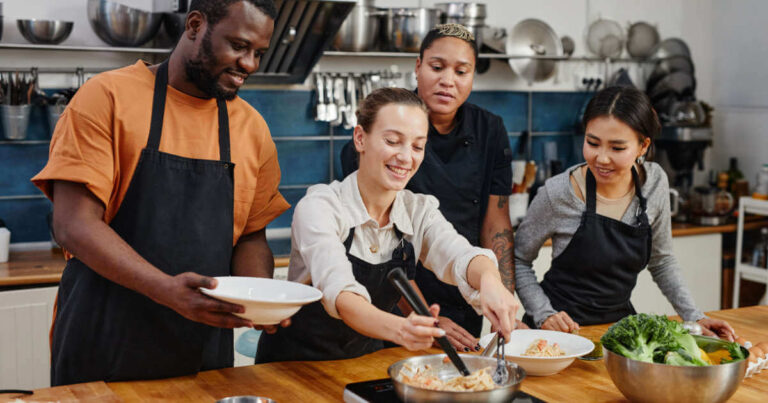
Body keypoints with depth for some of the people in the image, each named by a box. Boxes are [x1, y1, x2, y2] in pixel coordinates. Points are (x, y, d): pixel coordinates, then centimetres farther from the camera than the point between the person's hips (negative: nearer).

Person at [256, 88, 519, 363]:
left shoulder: (419, 211, -2)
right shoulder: (319, 207, -18)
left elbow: (461, 257, -21)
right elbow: (339, 293, -33)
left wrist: (489, 280, -45)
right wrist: (399, 328, -53)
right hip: (295, 364, -3)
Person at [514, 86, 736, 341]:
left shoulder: (654, 182, -3)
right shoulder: (558, 194, -16)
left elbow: (661, 261, 11)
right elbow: (519, 260, -2)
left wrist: (694, 317, 4)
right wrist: (543, 314, -14)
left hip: (619, 318, 4)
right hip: (564, 327, -4)